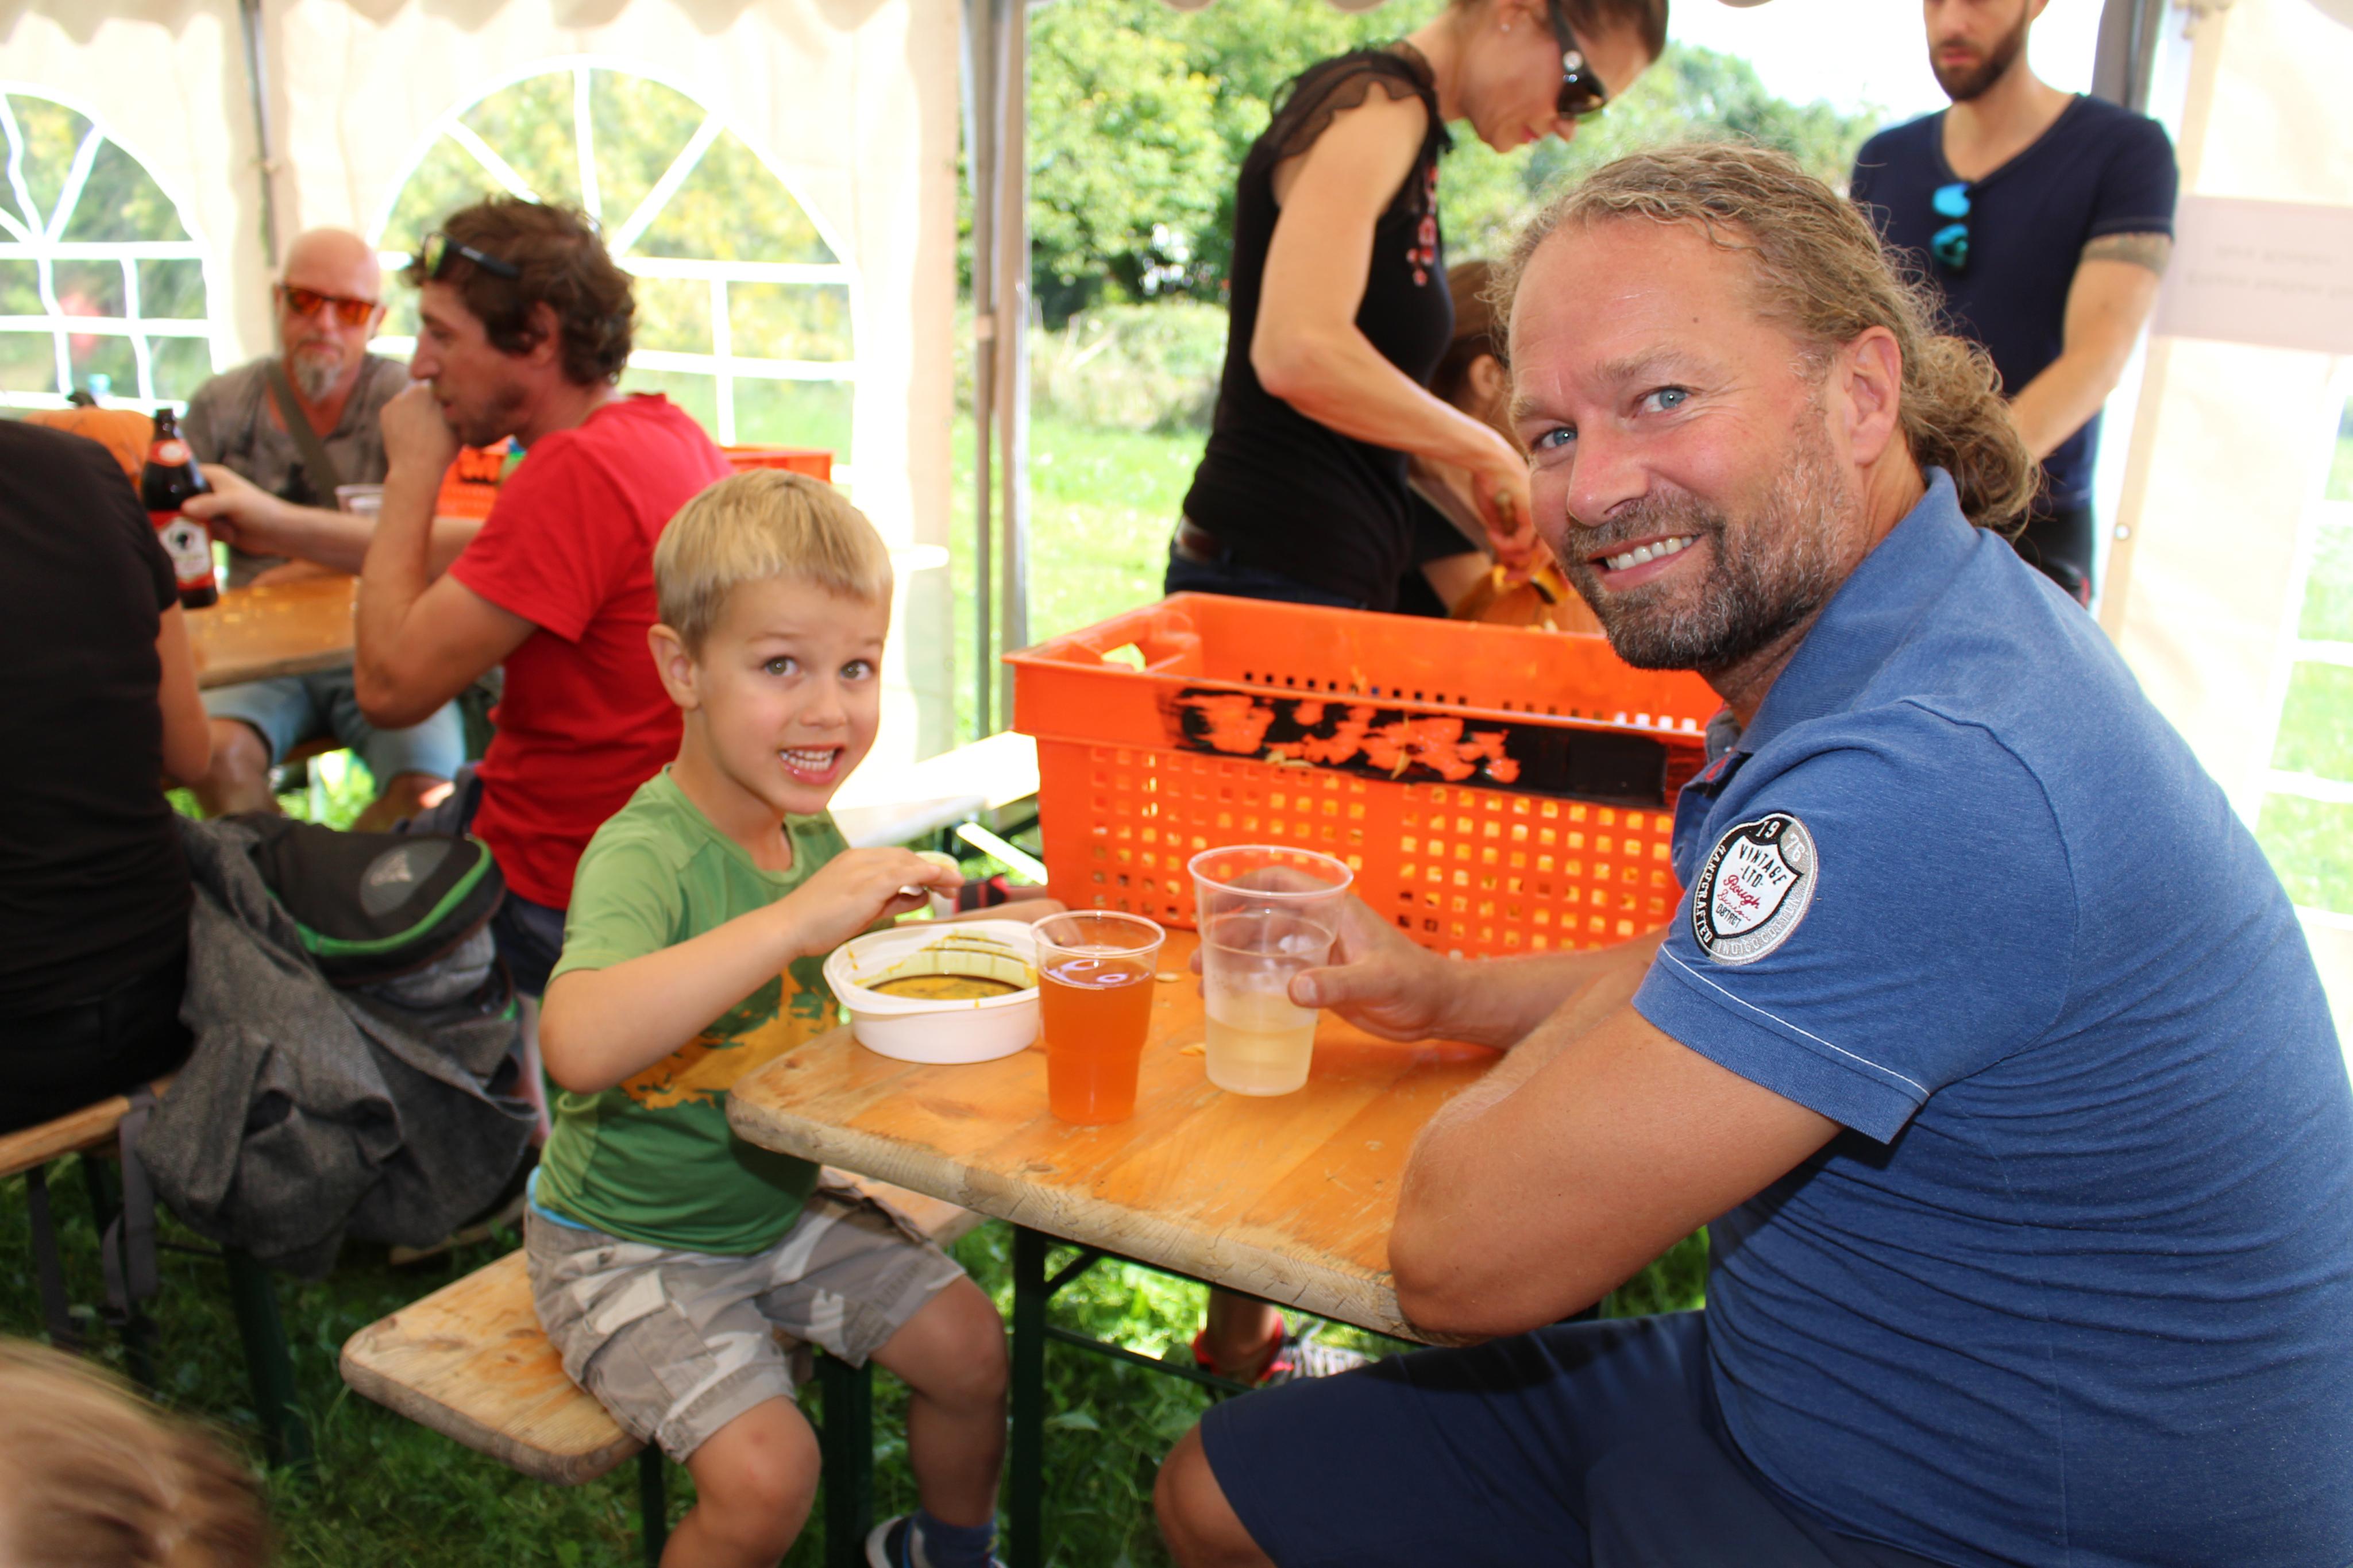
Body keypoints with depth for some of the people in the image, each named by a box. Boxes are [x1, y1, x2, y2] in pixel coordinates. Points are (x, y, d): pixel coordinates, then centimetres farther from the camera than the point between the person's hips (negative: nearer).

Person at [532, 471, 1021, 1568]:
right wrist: (798, 917, -49)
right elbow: (579, 1043, -49)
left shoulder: (810, 829, -4)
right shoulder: (646, 851, -29)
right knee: (765, 1471, -19)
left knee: (969, 1345, 6)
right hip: (630, 1246, -7)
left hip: (783, 1203, 7)